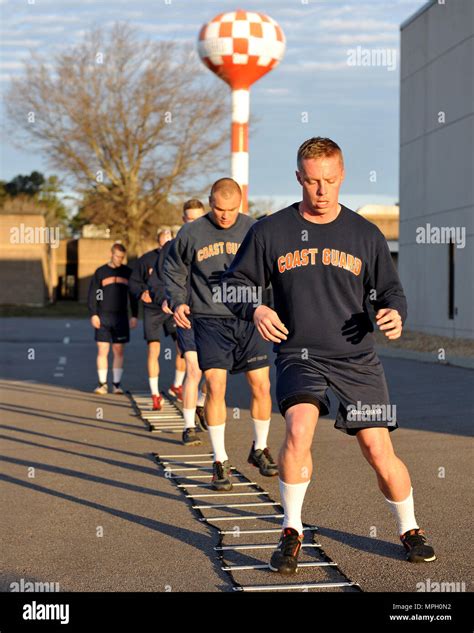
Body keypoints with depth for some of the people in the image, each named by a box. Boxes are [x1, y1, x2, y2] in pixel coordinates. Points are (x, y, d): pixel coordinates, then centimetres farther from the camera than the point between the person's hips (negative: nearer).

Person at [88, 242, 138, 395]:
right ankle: (102, 384, 2)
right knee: (102, 350, -3)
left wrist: (134, 316, 6)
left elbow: (133, 295, 12)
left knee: (119, 352, 2)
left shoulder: (128, 272, 8)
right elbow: (92, 295, 3)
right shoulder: (100, 272, 4)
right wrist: (93, 314, -7)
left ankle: (117, 383, 7)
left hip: (121, 317, 1)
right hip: (103, 317, -1)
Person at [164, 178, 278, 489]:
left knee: (262, 385, 2)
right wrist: (177, 302, -2)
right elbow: (174, 271, 14)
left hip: (248, 320, 2)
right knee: (216, 386, -11)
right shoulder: (190, 234, 1)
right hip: (210, 321, -1)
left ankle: (259, 449, 25)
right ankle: (220, 461, 1)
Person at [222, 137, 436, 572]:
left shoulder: (366, 235, 5)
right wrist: (255, 311, -13)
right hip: (298, 356, -1)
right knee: (299, 427, -27)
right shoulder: (270, 232, 2)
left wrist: (395, 313, -11)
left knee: (380, 452, -3)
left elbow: (390, 289, 12)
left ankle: (410, 530, 25)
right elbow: (235, 284, 8)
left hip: (357, 360, 1)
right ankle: (292, 532, -8)